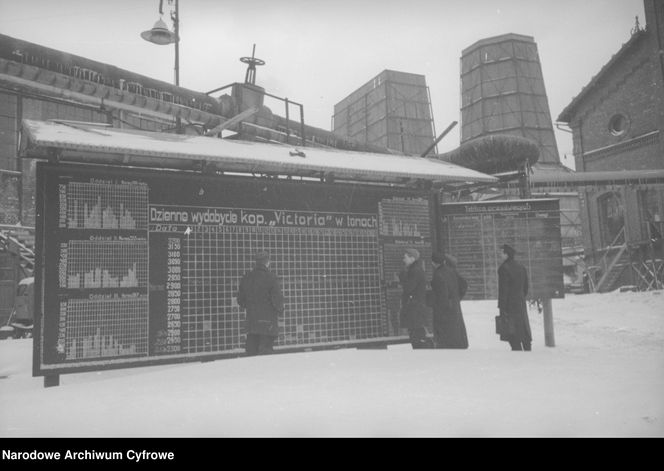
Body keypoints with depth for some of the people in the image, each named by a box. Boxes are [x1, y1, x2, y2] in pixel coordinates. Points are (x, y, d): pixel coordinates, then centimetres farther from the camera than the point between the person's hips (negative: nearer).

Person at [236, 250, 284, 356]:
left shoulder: (246, 278, 8)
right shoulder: (272, 278, -9)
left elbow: (240, 301, 11)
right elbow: (277, 300, -13)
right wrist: (280, 311, 7)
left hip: (251, 322, 5)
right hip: (268, 322, -5)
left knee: (251, 352, 10)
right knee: (265, 352, -2)